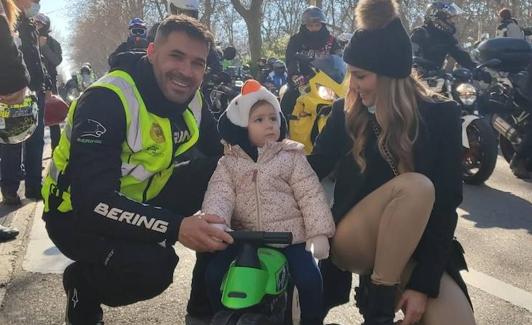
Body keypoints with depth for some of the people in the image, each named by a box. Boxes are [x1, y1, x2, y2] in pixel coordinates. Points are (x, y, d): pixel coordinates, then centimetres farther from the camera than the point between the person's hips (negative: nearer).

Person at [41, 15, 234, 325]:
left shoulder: (190, 99, -5)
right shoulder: (108, 100, -28)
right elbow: (92, 199, -36)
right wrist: (175, 227, -44)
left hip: (139, 200, 6)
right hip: (78, 213, -6)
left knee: (218, 171, -14)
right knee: (152, 267, -32)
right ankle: (82, 283, 0)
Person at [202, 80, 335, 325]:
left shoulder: (291, 157, 2)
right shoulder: (229, 163, 5)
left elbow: (311, 196, -3)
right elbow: (219, 196, -10)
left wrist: (319, 233, -12)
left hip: (289, 236, -1)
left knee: (309, 278, -16)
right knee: (214, 274, -9)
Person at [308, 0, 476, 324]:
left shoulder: (441, 115, -7)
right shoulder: (346, 112, -4)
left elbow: (447, 201, -11)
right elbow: (316, 167, 7)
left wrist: (424, 282, -17)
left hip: (419, 247, 1)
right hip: (353, 242, 0)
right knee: (415, 186, -31)